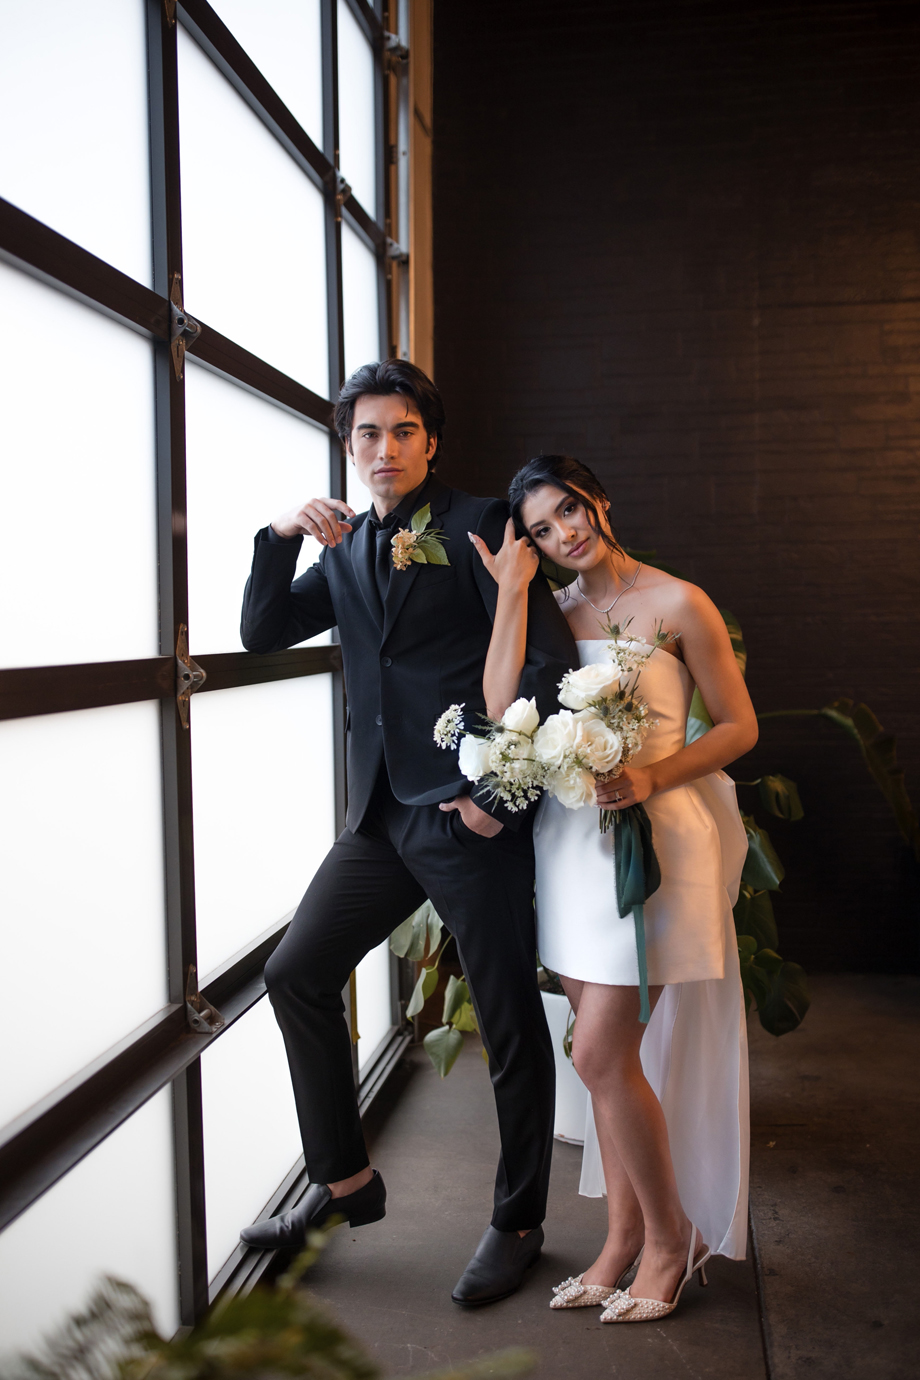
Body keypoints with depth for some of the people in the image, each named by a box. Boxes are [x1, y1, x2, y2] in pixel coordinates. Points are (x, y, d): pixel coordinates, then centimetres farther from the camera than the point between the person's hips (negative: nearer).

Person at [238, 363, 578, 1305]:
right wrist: (282, 537, -4)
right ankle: (343, 1181, 28)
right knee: (296, 974, 11)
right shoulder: (345, 548, 15)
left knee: (509, 1021, 3)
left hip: (470, 813, -7)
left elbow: (546, 659, -13)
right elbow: (262, 633, 12)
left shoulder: (477, 524, -6)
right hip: (381, 814, 7)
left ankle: (518, 1223, 24)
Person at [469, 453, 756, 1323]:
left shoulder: (677, 604, -6)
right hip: (569, 839, 6)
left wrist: (653, 776, -18)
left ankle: (672, 1234, 16)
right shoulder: (550, 610, 9)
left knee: (602, 1054, -7)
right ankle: (623, 1241, 26)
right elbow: (502, 707, -8)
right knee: (610, 1052, 12)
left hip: (653, 838, -5)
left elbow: (740, 727, -3)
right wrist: (511, 589, -7)